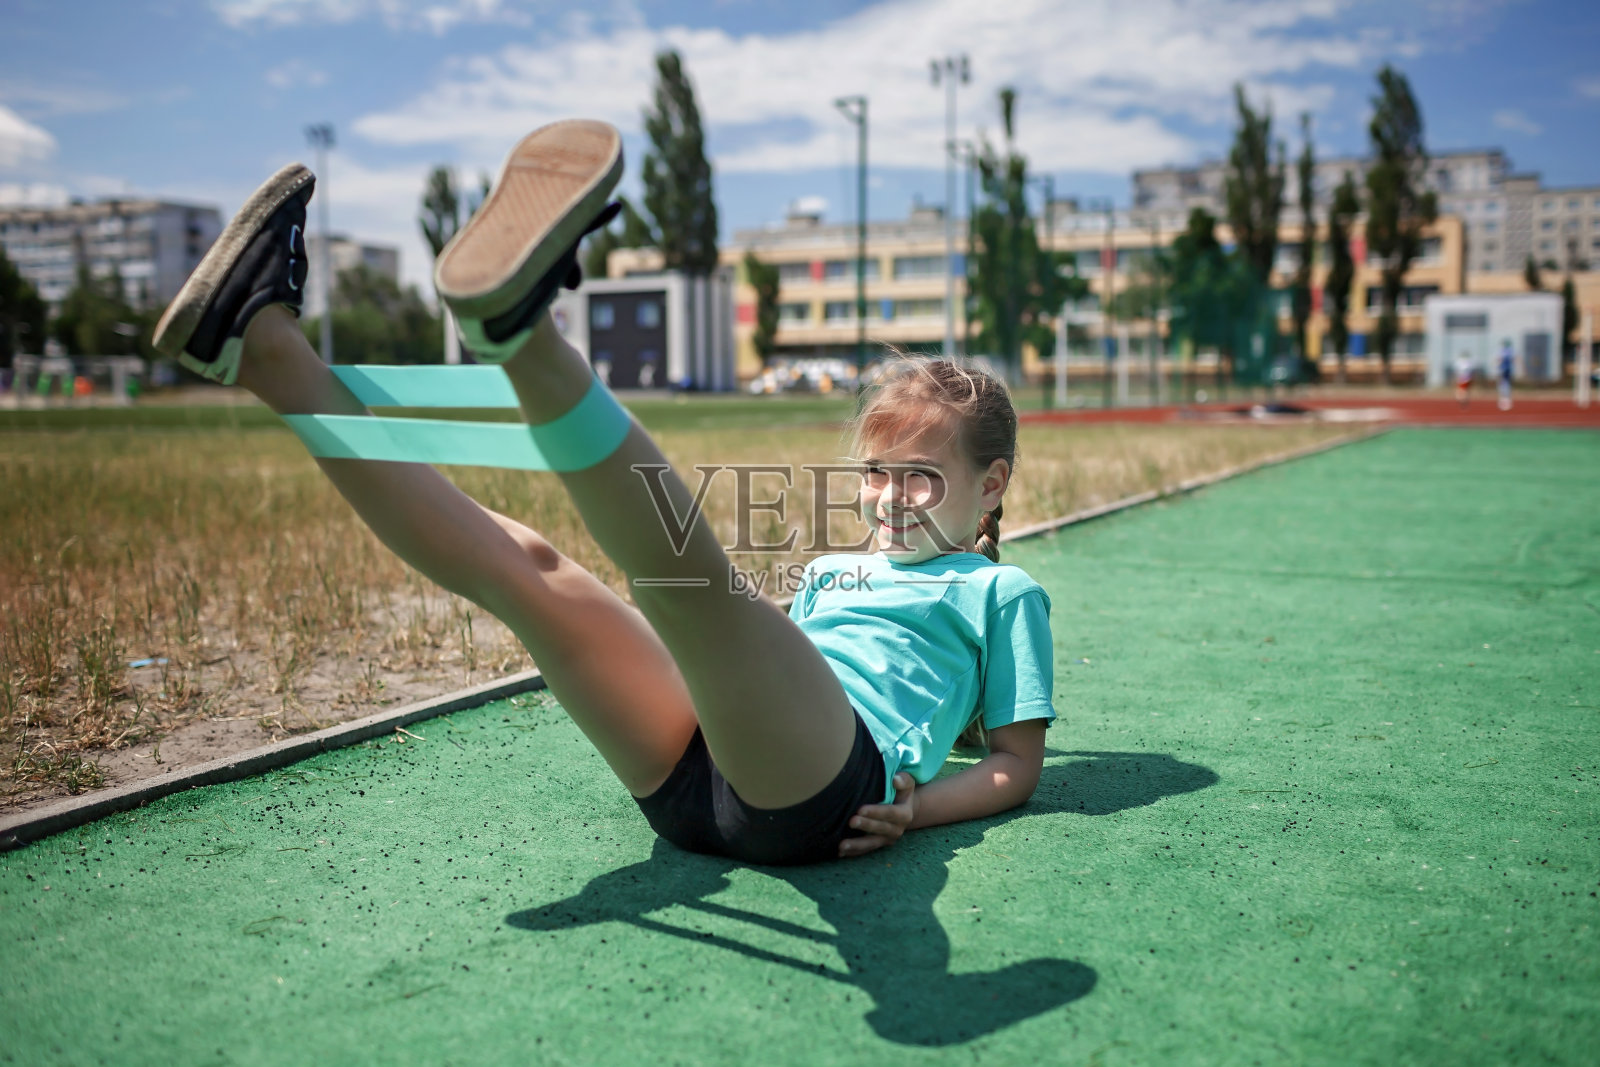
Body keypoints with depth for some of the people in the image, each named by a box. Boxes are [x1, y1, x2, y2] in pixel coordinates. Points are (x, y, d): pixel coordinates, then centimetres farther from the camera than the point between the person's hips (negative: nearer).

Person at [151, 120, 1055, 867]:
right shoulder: (829, 569, 35)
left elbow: (1018, 764, 11)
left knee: (687, 575, -33)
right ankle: (265, 348, -5)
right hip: (687, 783, 5)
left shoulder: (999, 591, 19)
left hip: (820, 791, -5)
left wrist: (915, 809, -6)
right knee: (523, 564, -5)